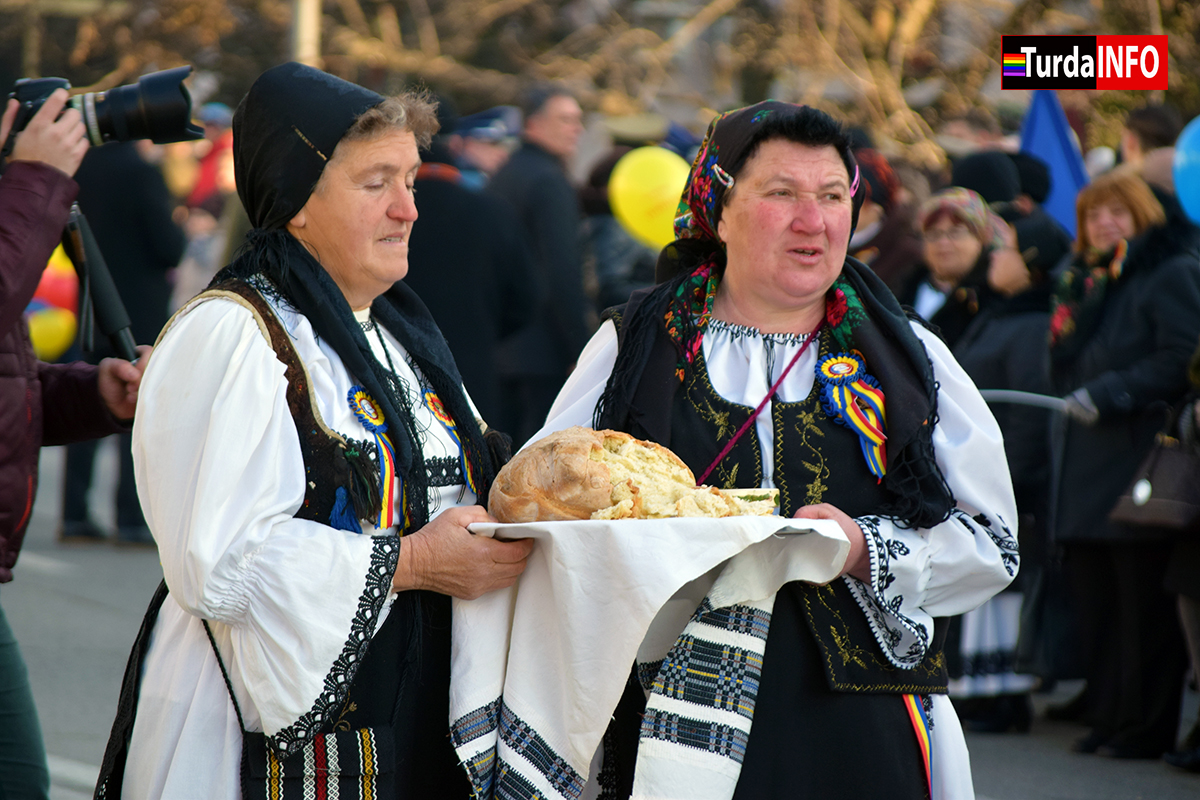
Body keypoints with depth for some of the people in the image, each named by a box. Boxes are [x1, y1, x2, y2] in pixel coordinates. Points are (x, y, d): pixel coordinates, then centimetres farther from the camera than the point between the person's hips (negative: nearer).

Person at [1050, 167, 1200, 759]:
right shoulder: (1085, 280, 20)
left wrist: (1111, 393, -19)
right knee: (1093, 597, 8)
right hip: (1085, 464, 8)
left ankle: (1149, 727, 0)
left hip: (1139, 459, -8)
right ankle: (1108, 716, 15)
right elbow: (1062, 363, 17)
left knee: (1144, 600, -5)